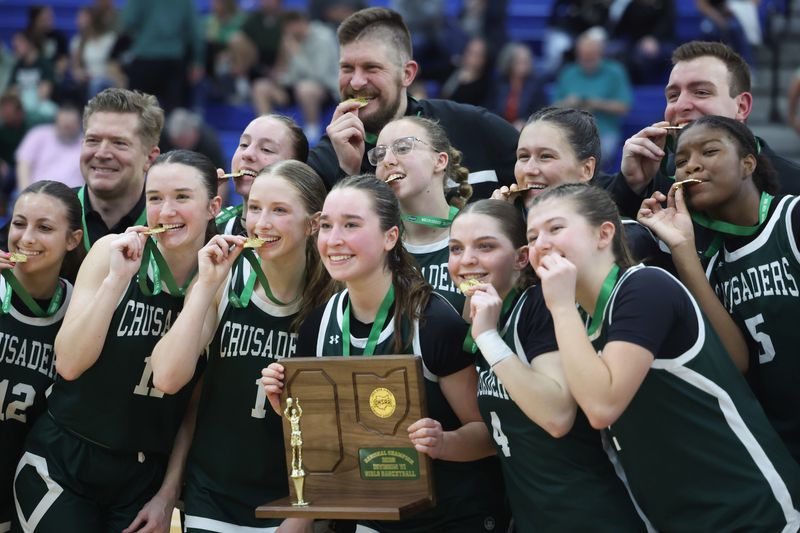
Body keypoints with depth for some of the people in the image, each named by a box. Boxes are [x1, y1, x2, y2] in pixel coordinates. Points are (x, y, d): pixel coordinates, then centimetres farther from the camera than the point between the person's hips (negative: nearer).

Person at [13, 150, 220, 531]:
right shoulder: (114, 252, -9)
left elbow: (197, 403, 3)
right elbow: (69, 363, -15)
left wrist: (169, 493, 2)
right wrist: (117, 278, -22)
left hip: (144, 478, 2)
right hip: (62, 466, -2)